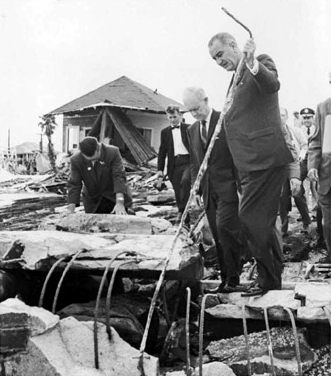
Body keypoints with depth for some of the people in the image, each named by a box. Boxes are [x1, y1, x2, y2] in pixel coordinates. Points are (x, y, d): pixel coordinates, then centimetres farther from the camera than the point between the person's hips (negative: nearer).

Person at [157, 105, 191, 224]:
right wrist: (160, 170, 6)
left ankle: (182, 211, -24)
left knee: (185, 181, -31)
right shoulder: (165, 132, 14)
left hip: (188, 161, -3)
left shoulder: (189, 128, 7)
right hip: (174, 165, 3)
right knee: (178, 193, 2)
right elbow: (162, 152, 14)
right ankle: (185, 219, 13)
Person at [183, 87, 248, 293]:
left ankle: (233, 278, -3)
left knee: (224, 227, -16)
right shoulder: (192, 130, 14)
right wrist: (196, 189, 12)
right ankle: (227, 279, 14)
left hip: (228, 187, -6)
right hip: (208, 189, 6)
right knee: (219, 236, 6)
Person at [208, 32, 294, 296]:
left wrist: (252, 63, -39)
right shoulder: (237, 80, 23)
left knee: (250, 216, -10)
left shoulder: (262, 62, -2)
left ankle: (269, 278, 3)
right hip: (250, 163, 9)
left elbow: (272, 85, -25)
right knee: (263, 221, 13)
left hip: (265, 156, -9)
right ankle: (272, 277, 24)